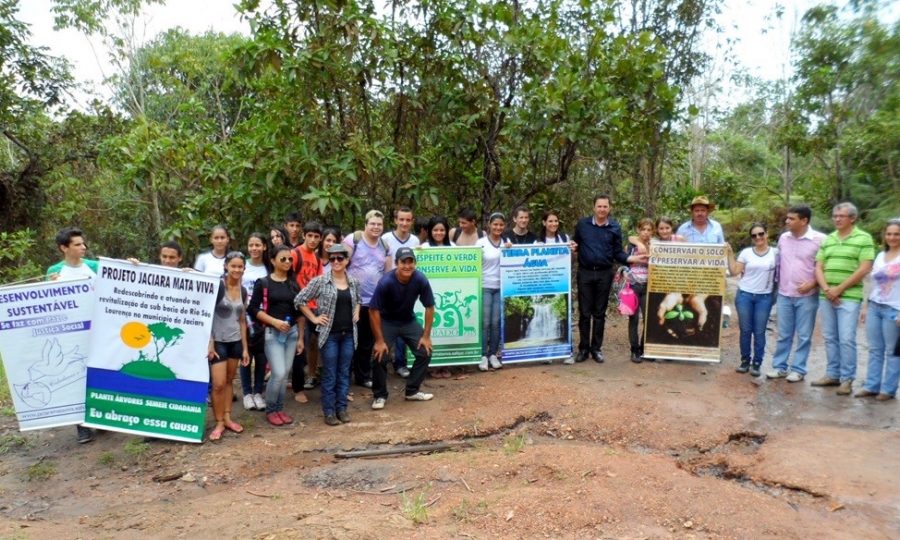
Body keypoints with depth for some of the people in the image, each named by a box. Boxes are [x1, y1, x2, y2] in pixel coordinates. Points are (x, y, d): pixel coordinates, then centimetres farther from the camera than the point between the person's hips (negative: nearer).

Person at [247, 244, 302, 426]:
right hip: (272, 333, -4)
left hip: (292, 332, 4)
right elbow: (253, 309, -7)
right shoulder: (263, 283, -3)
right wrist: (274, 321, -18)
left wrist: (301, 337, 10)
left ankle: (280, 408, 21)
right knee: (278, 373, -10)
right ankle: (270, 410, 10)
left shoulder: (294, 283, 9)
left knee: (285, 374, 7)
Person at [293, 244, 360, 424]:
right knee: (329, 374, 3)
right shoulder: (320, 281, -8)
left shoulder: (354, 282, 5)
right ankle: (329, 411, 14)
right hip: (329, 334, -4)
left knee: (344, 373, 11)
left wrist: (356, 313, 8)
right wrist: (314, 318, -6)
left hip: (349, 334, 4)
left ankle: (342, 408, 22)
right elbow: (299, 300, -4)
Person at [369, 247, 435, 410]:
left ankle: (412, 391, 14)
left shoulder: (421, 280, -23)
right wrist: (379, 340, -20)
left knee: (425, 352, -4)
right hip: (387, 322, -3)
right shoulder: (386, 282, -30)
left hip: (409, 321, 3)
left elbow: (429, 307, -10)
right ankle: (380, 395, 7)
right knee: (379, 356, -14)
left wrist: (426, 336, -10)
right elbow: (373, 311, -23)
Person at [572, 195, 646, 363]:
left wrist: (634, 258, -12)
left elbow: (618, 253, 4)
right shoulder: (582, 224, 2)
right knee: (584, 313, 4)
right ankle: (583, 348, 13)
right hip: (585, 273, -1)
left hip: (604, 274, 1)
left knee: (600, 313, 8)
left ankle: (596, 348, 17)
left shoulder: (615, 228, 3)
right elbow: (575, 244, 8)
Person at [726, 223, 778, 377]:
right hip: (744, 295, 1)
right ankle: (745, 360, 18)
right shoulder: (746, 252, 2)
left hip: (764, 297, 0)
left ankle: (756, 363, 13)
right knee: (745, 330, 5)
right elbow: (734, 271, -1)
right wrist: (730, 254, -7)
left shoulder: (775, 253, 1)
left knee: (759, 332, 3)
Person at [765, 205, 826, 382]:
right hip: (784, 295, 4)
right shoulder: (783, 237, 5)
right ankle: (779, 367, 20)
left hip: (807, 296, -4)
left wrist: (812, 284, -16)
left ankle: (798, 370, 16)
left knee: (804, 336, 6)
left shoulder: (820, 240, -10)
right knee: (783, 335, 11)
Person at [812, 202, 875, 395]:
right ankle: (832, 374, 20)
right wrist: (826, 289, -7)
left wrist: (839, 289, -12)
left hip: (849, 297, -5)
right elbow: (818, 267, 9)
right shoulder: (828, 240, 13)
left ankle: (847, 379, 5)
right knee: (830, 337, 10)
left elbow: (864, 269, -10)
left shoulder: (864, 238, -2)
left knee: (846, 339, -5)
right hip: (826, 297, 5)